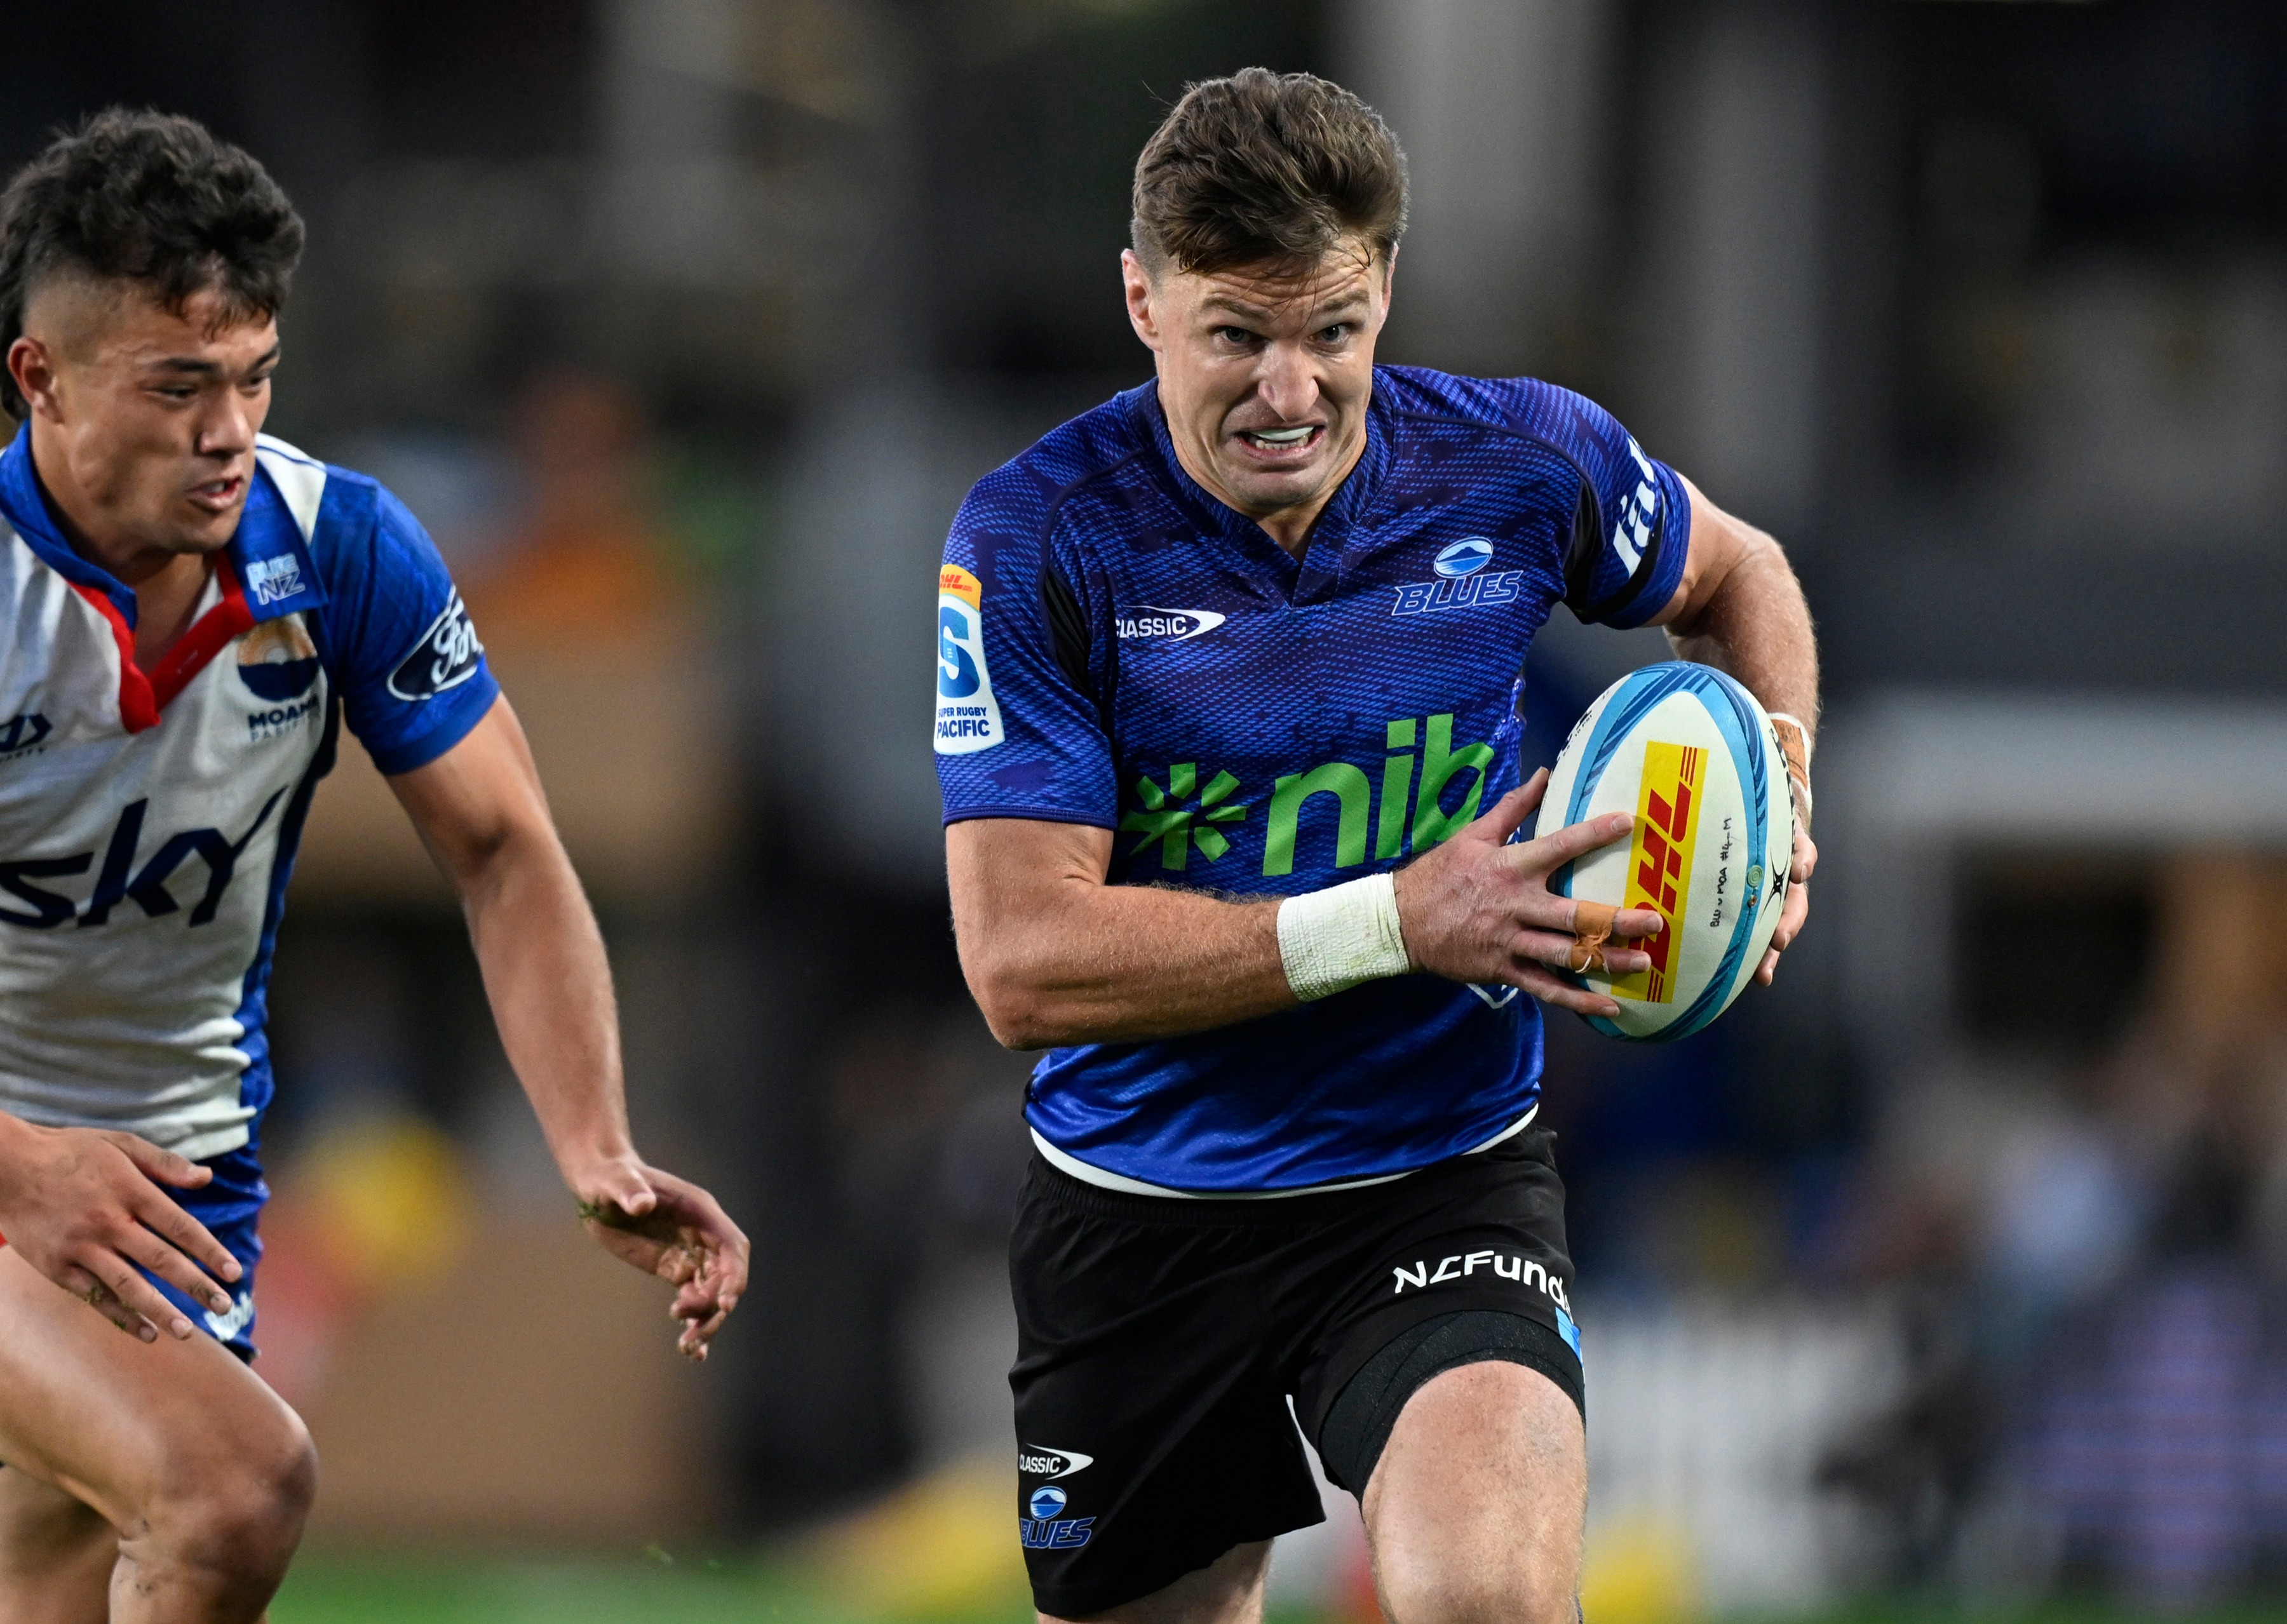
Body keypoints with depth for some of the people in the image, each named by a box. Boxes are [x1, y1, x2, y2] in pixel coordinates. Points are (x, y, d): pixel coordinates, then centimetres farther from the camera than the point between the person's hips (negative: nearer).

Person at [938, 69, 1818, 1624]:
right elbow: (1023, 963, -19)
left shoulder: (1528, 462, -6)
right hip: (1139, 1200, 1)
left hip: (1443, 1186, -1)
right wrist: (1403, 922, -24)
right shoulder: (1032, 544, -13)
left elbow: (1735, 577, 18)